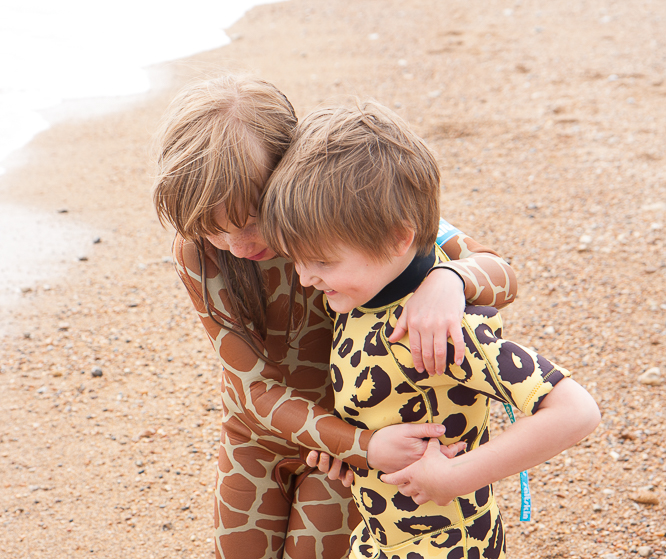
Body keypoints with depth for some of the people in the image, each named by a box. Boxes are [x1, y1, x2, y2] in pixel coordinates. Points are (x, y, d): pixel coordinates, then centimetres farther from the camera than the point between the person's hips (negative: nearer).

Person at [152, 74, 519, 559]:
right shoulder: (196, 255, -24)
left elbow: (501, 277, -27)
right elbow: (257, 389, -24)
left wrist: (448, 279, -51)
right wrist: (365, 447, -39)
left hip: (354, 425, -2)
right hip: (255, 435, 2)